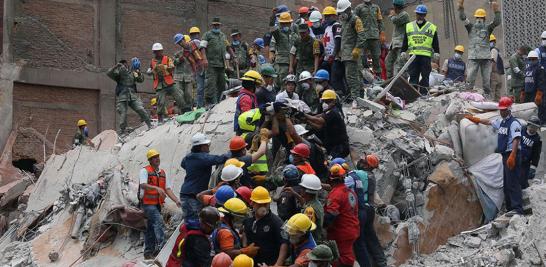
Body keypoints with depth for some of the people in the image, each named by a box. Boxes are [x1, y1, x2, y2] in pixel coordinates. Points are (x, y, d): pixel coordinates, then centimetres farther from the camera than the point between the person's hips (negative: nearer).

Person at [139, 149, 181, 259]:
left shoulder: (162, 173, 13)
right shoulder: (145, 171, -6)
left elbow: (168, 189, 8)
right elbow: (143, 185, -22)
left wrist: (176, 200, -5)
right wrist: (157, 188, -36)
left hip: (157, 204, 7)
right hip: (147, 203, -7)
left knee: (151, 227, 12)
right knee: (159, 221, -24)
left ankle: (148, 252, 18)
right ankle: (161, 245, -30)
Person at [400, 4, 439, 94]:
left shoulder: (432, 27, 9)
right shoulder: (409, 26, 15)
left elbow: (435, 43, 8)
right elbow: (405, 42, 16)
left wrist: (436, 53, 0)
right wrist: (403, 52, 8)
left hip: (426, 56, -2)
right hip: (413, 55, 2)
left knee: (425, 76, 0)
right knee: (413, 75, 0)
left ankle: (423, 93, 2)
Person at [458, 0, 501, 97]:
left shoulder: (487, 28, 11)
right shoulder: (471, 27, 11)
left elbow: (497, 22, -5)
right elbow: (463, 18, -2)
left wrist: (496, 11, -21)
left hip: (486, 56, 1)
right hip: (473, 56, -1)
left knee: (486, 79, 4)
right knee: (470, 78, -9)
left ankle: (487, 95, 8)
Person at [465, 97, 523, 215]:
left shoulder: (514, 123, -13)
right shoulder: (500, 121, 15)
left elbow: (516, 140, -23)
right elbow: (489, 122, 34)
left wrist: (512, 156, -33)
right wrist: (476, 119, 46)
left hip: (511, 155, -10)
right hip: (504, 155, 10)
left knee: (513, 182, -15)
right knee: (506, 183, 11)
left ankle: (517, 208, -20)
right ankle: (509, 208, 16)